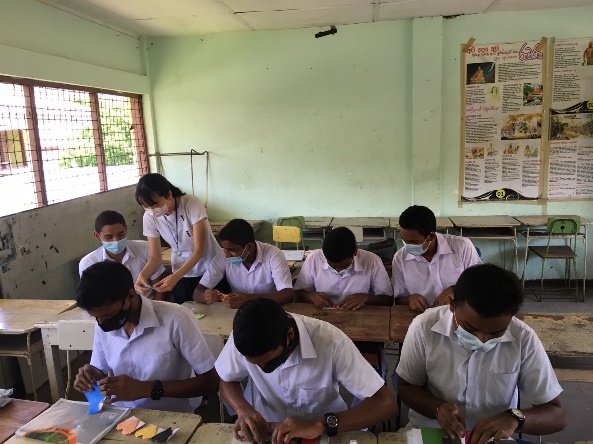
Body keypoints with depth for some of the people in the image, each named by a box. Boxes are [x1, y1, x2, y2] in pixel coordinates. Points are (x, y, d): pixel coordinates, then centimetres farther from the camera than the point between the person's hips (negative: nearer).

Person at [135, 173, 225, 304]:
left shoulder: (192, 204, -25)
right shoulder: (149, 217, -13)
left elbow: (199, 249, -25)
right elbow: (155, 257, -6)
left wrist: (175, 276, -36)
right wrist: (143, 274, -26)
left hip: (211, 268, -3)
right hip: (181, 273, 3)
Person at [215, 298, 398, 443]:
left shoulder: (331, 342, -29)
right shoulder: (244, 339, -20)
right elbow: (227, 381, -1)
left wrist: (322, 425, -36)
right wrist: (243, 410, -21)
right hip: (268, 428, 2)